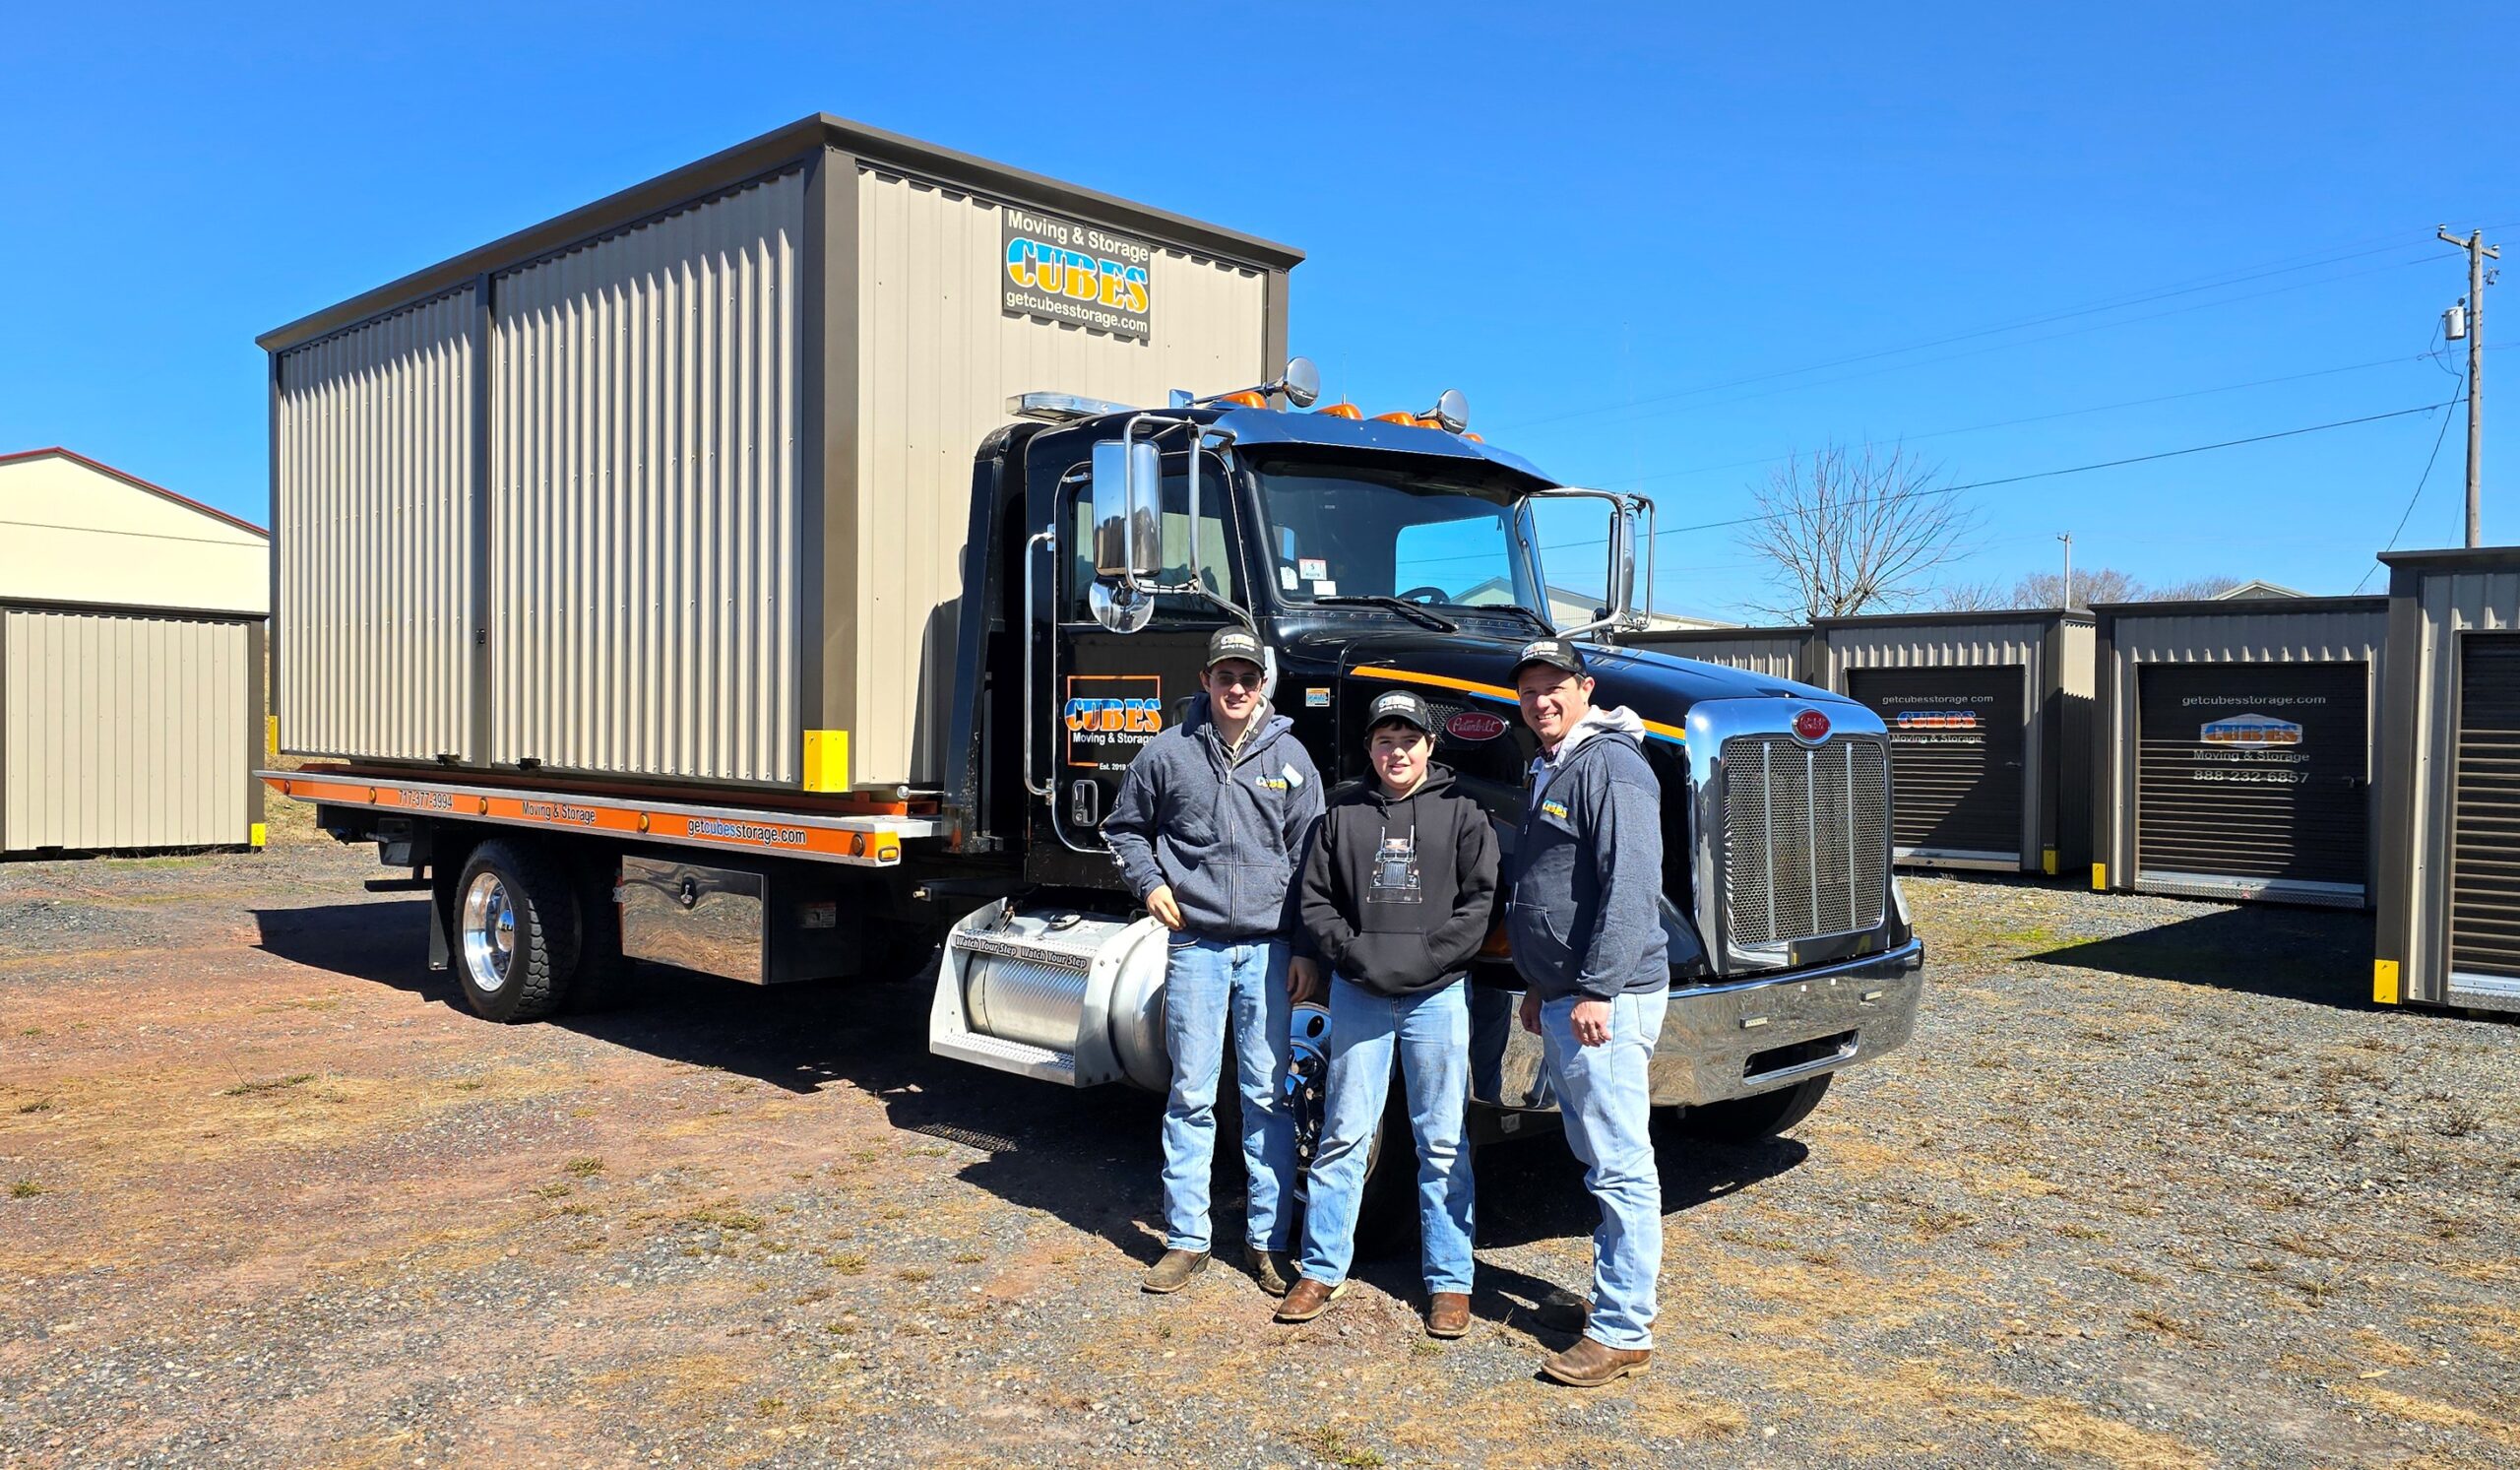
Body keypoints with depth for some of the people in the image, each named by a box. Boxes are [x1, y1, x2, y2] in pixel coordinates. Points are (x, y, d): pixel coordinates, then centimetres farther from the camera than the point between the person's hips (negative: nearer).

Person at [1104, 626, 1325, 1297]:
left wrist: (1306, 950, -1)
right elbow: (1126, 828, 17)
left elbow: (1309, 859, 4)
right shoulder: (1169, 751, 3)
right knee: (1191, 1096, 5)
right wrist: (1149, 883, -1)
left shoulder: (1290, 756, 4)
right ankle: (1186, 1239, 16)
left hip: (1268, 948, 0)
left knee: (1268, 1096, 6)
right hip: (1195, 945, 0)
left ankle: (1268, 1240, 17)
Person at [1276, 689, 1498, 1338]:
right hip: (1358, 993, 2)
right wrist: (1355, 953, -8)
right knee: (1343, 1134, 7)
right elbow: (1316, 900, 8)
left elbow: (1480, 902, -3)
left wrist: (1424, 958, -12)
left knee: (1442, 1141, 5)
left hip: (1438, 994, -1)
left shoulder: (1461, 813, 3)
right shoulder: (1343, 814, 8)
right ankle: (1322, 1271, 18)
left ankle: (1450, 1282, 15)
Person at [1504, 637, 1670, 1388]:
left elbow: (1630, 886, -22)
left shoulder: (1611, 765, -13)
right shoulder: (1550, 771, 19)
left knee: (1620, 1165, -4)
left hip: (1605, 999, -10)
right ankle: (1616, 1292, 28)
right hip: (1563, 996, 10)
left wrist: (1597, 989, -24)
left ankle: (1623, 1331, 2)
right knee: (1597, 1158, 17)